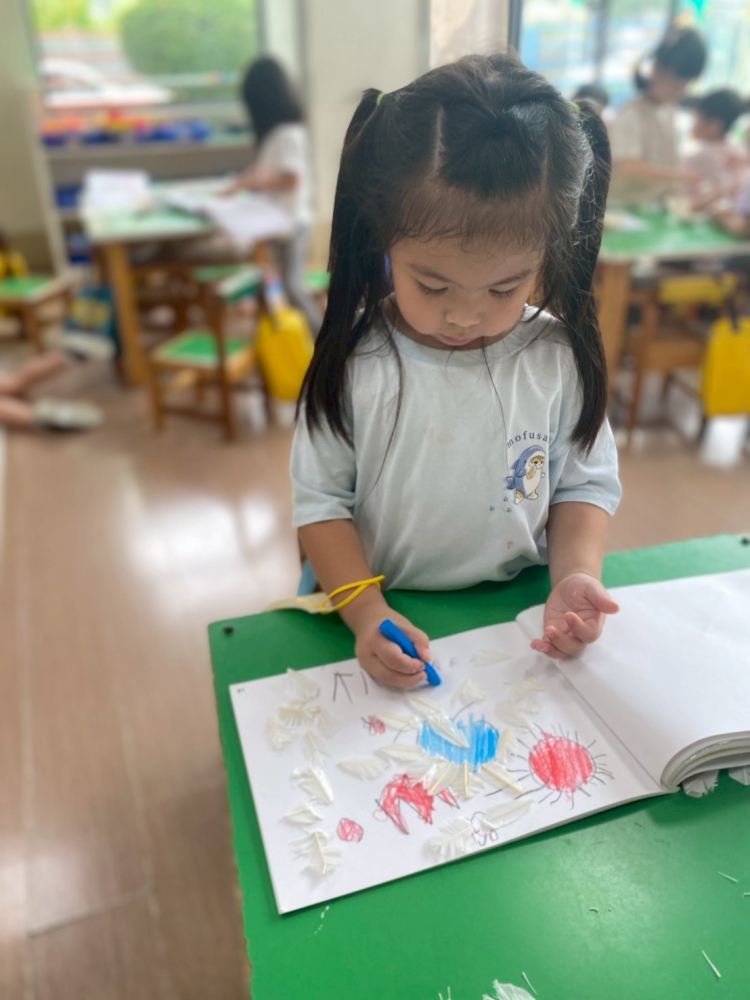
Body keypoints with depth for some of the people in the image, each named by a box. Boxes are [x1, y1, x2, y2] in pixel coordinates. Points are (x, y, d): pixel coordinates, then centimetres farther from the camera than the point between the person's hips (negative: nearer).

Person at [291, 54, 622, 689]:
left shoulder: (561, 359, -7)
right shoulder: (353, 363, -12)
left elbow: (586, 484, 4)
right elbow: (321, 501, -7)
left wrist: (575, 576, -13)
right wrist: (364, 612, -19)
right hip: (383, 618, -1)